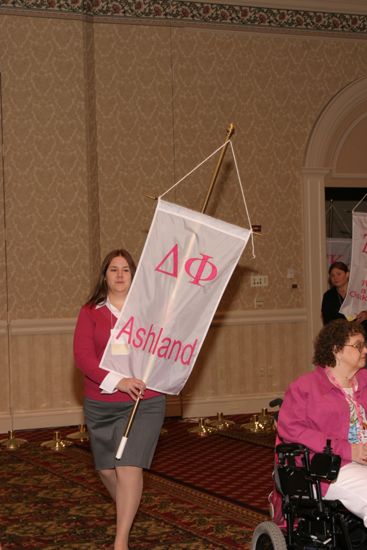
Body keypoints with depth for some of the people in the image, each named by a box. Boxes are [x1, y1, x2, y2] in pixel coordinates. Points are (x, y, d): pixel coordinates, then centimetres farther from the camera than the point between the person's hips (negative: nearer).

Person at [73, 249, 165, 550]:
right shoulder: (91, 312, 1)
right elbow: (82, 355, -10)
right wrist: (117, 381, -21)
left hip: (145, 403, -2)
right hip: (100, 405, 2)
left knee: (129, 467, -11)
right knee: (107, 469, 12)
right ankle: (128, 512, 41)